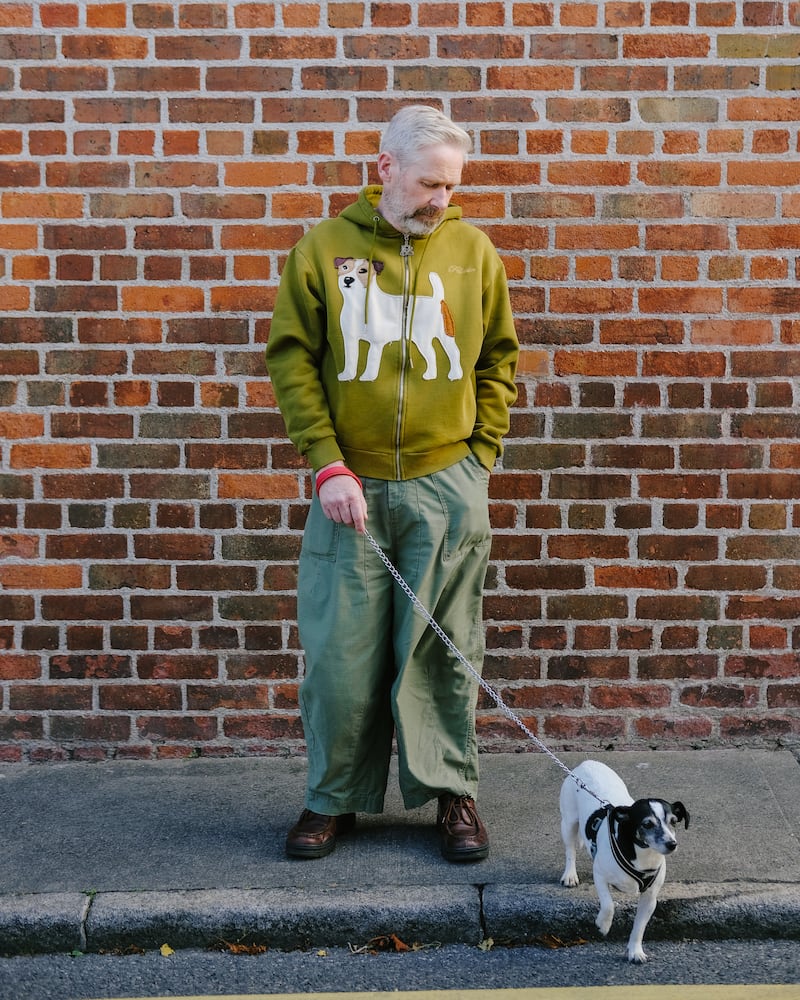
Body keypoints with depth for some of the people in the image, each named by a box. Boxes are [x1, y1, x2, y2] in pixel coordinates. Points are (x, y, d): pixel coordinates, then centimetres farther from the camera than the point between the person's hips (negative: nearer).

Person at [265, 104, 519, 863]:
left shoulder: (472, 250, 5)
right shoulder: (325, 247, 1)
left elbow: (498, 361, 11)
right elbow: (291, 359, -1)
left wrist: (480, 454, 2)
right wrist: (327, 465, -9)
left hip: (447, 487, 1)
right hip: (352, 486, 0)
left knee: (444, 648, 7)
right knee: (340, 652, 4)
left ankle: (452, 792, 22)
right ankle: (334, 798, 21)